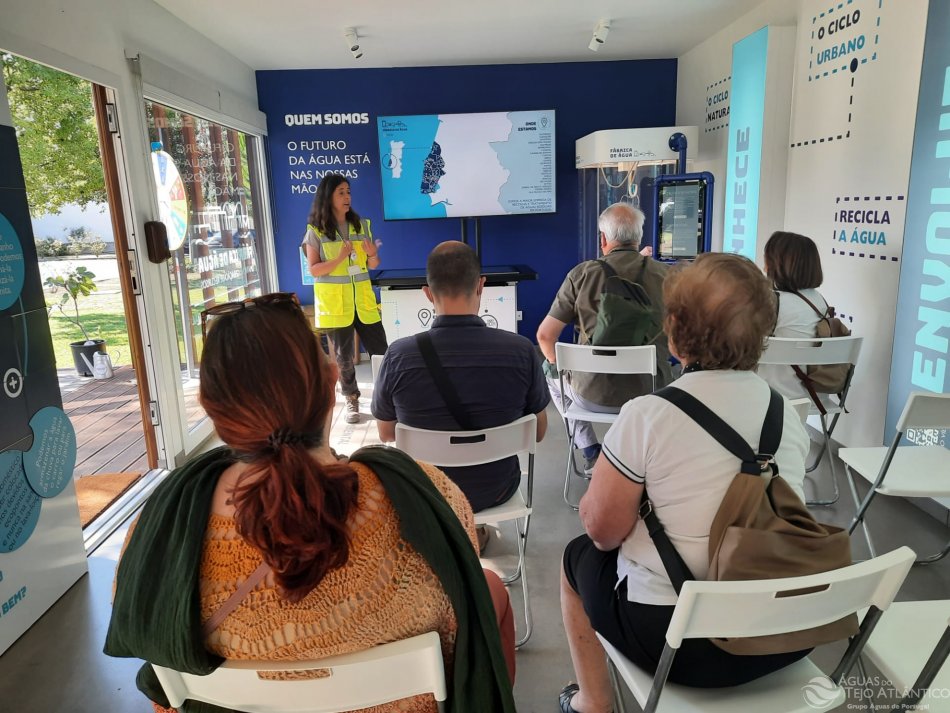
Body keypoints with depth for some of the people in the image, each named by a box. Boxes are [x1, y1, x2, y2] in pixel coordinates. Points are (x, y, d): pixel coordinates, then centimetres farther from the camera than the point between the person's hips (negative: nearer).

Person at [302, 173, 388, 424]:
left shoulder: (362, 225, 5)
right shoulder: (316, 231, -4)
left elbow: (373, 265, 9)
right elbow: (314, 270, -8)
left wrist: (372, 255, -14)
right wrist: (339, 258, -23)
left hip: (363, 298, 3)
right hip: (334, 300, -3)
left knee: (380, 349, 2)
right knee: (343, 355, 7)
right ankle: (352, 400, 21)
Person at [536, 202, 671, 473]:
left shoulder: (582, 274, -9)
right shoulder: (665, 275, -6)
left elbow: (545, 335, -7)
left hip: (593, 396, -2)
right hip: (649, 393, 2)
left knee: (551, 372, 31)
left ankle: (590, 452, 25)